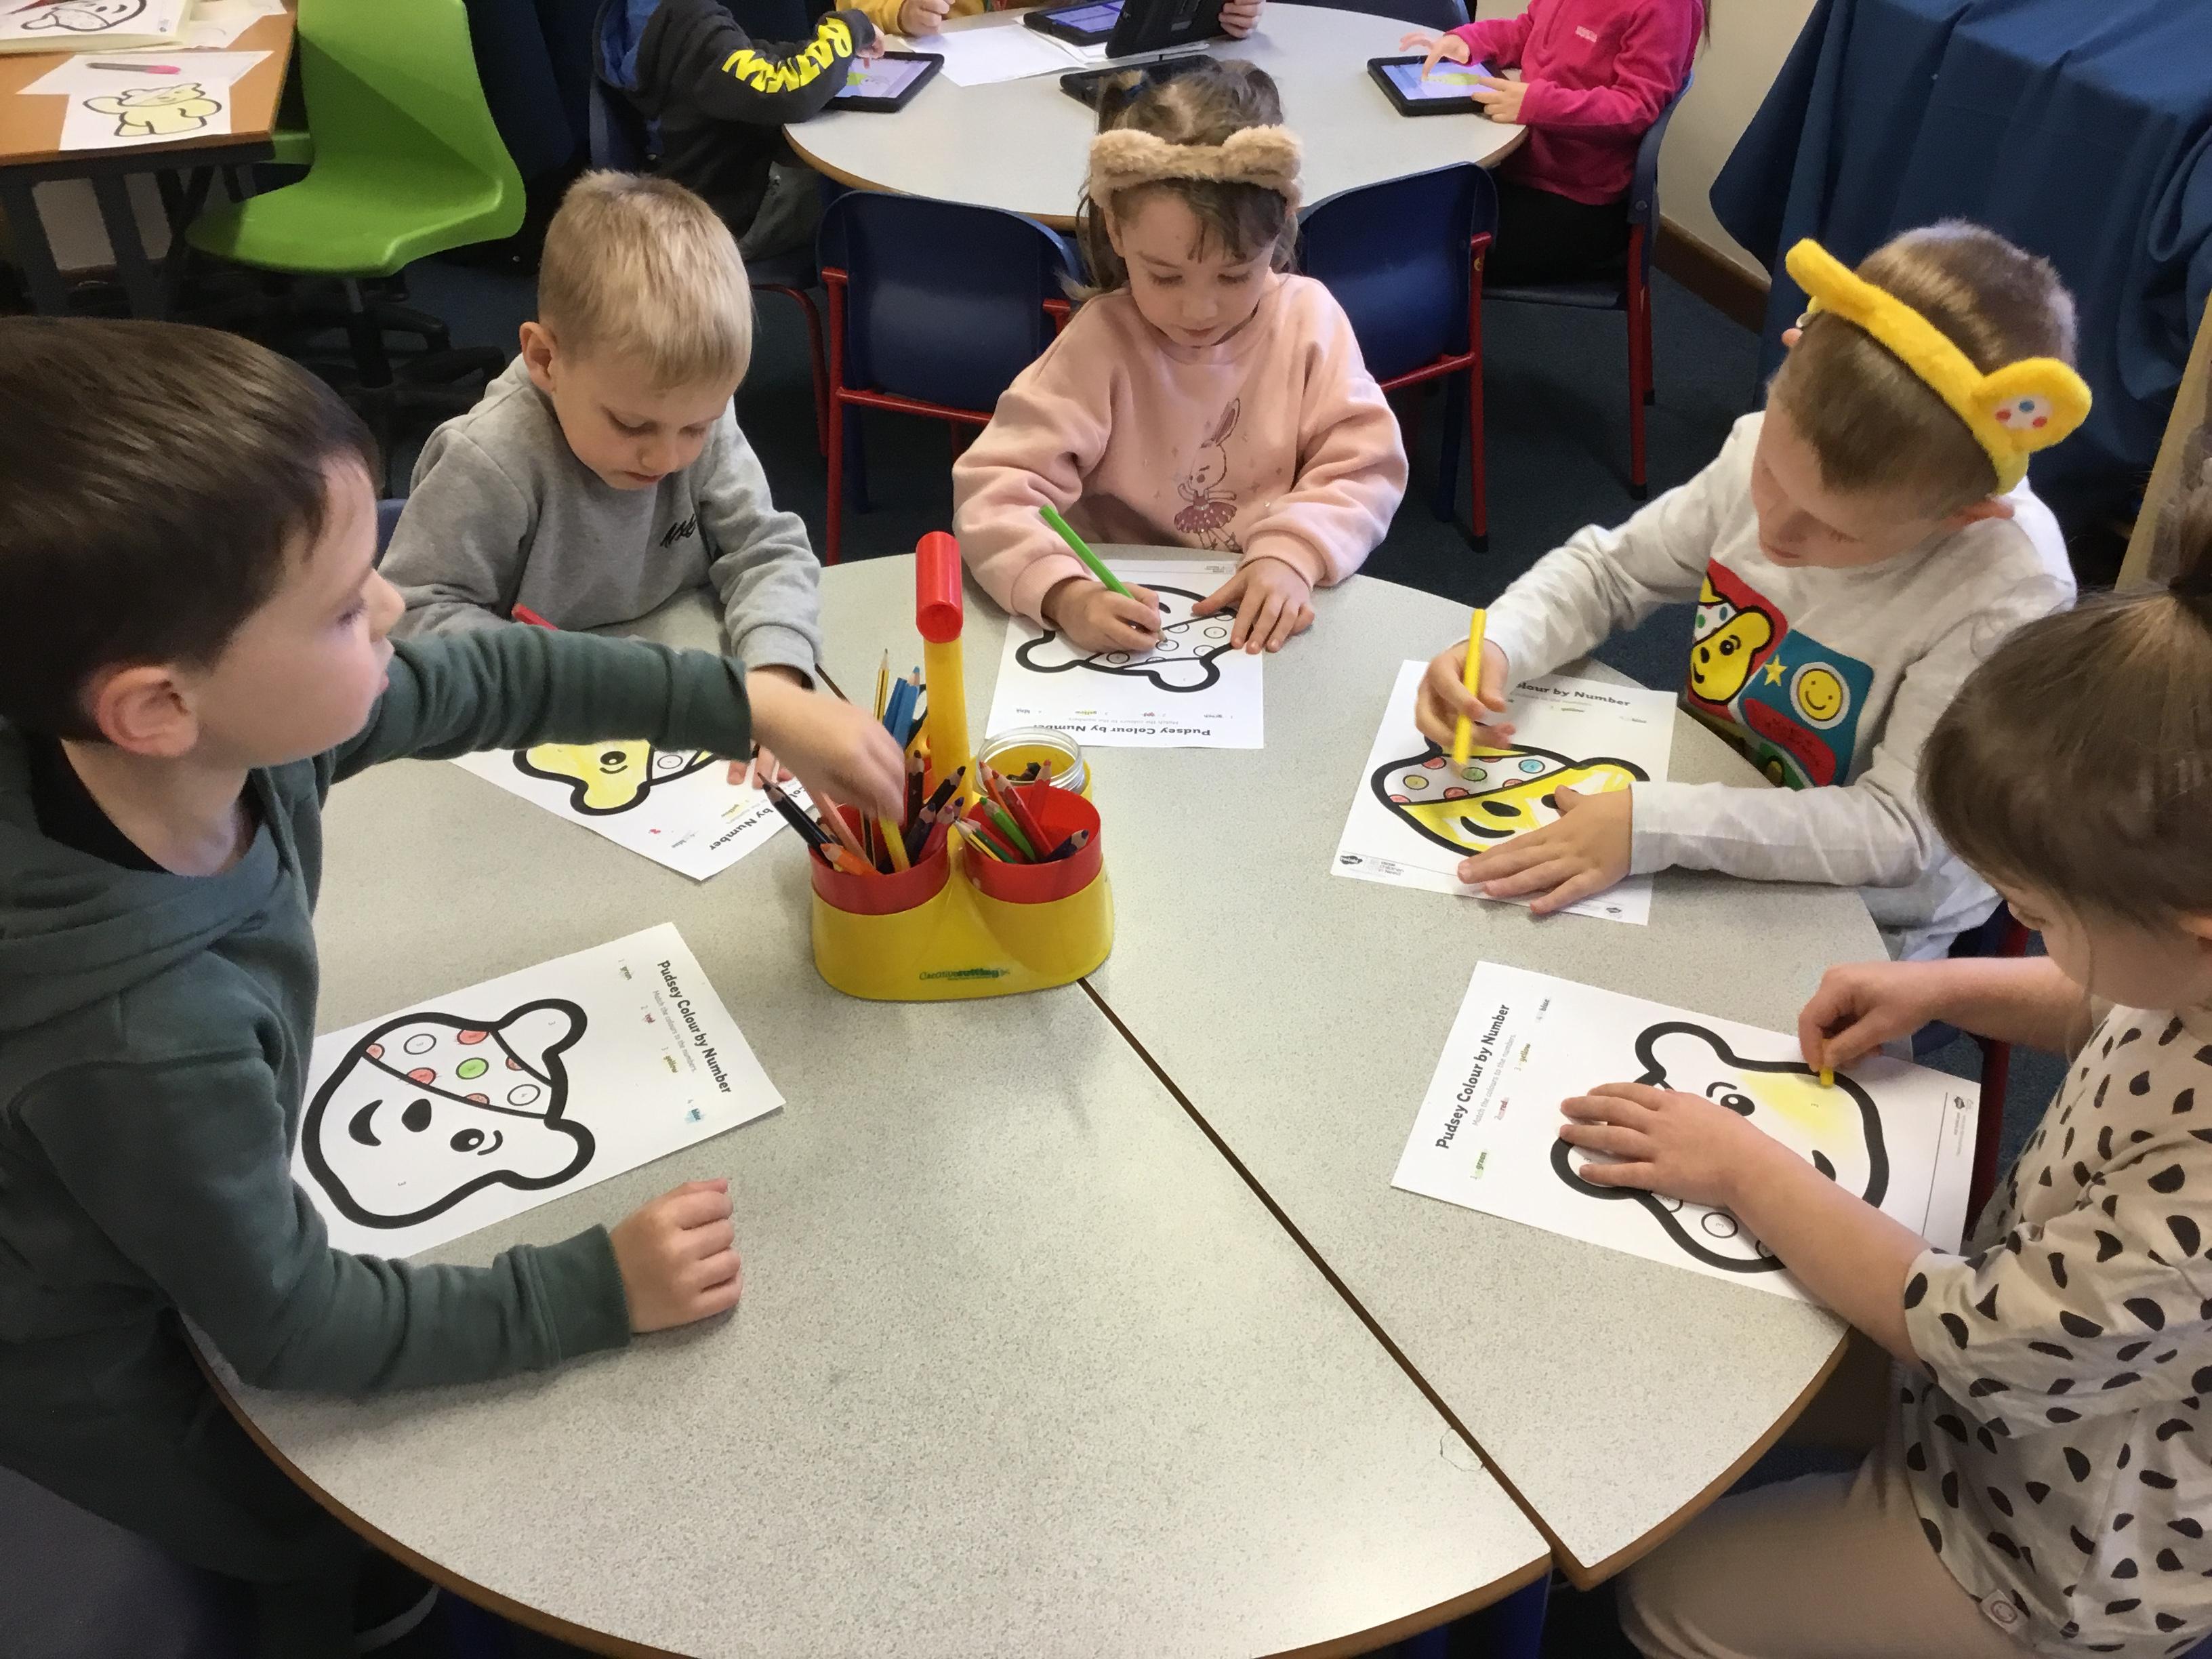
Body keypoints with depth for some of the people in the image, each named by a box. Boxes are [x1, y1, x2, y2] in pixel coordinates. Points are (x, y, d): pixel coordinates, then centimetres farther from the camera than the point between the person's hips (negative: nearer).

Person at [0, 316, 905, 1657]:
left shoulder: (225, 725, -26)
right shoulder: (148, 1041, -44)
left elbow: (492, 681, -10)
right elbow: (297, 1328, -28)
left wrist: (750, 705, -12)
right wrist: (597, 1291, -23)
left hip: (181, 1223, 6)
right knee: (342, 1550, 23)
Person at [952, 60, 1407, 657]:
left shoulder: (1309, 318, -4)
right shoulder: (1100, 342, -12)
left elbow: (1364, 468, -3)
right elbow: (995, 488, -17)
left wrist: (1292, 554, -22)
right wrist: (1066, 595, -35)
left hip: (1267, 628, 2)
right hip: (1129, 624, -1)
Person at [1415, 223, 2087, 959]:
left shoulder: (2009, 595, -29)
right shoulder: (1770, 450, -15)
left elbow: (1901, 830, -27)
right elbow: (1607, 570, -1)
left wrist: (1655, 825, -36)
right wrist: (1498, 646, -21)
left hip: (1855, 924, -5)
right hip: (1703, 801, 5)